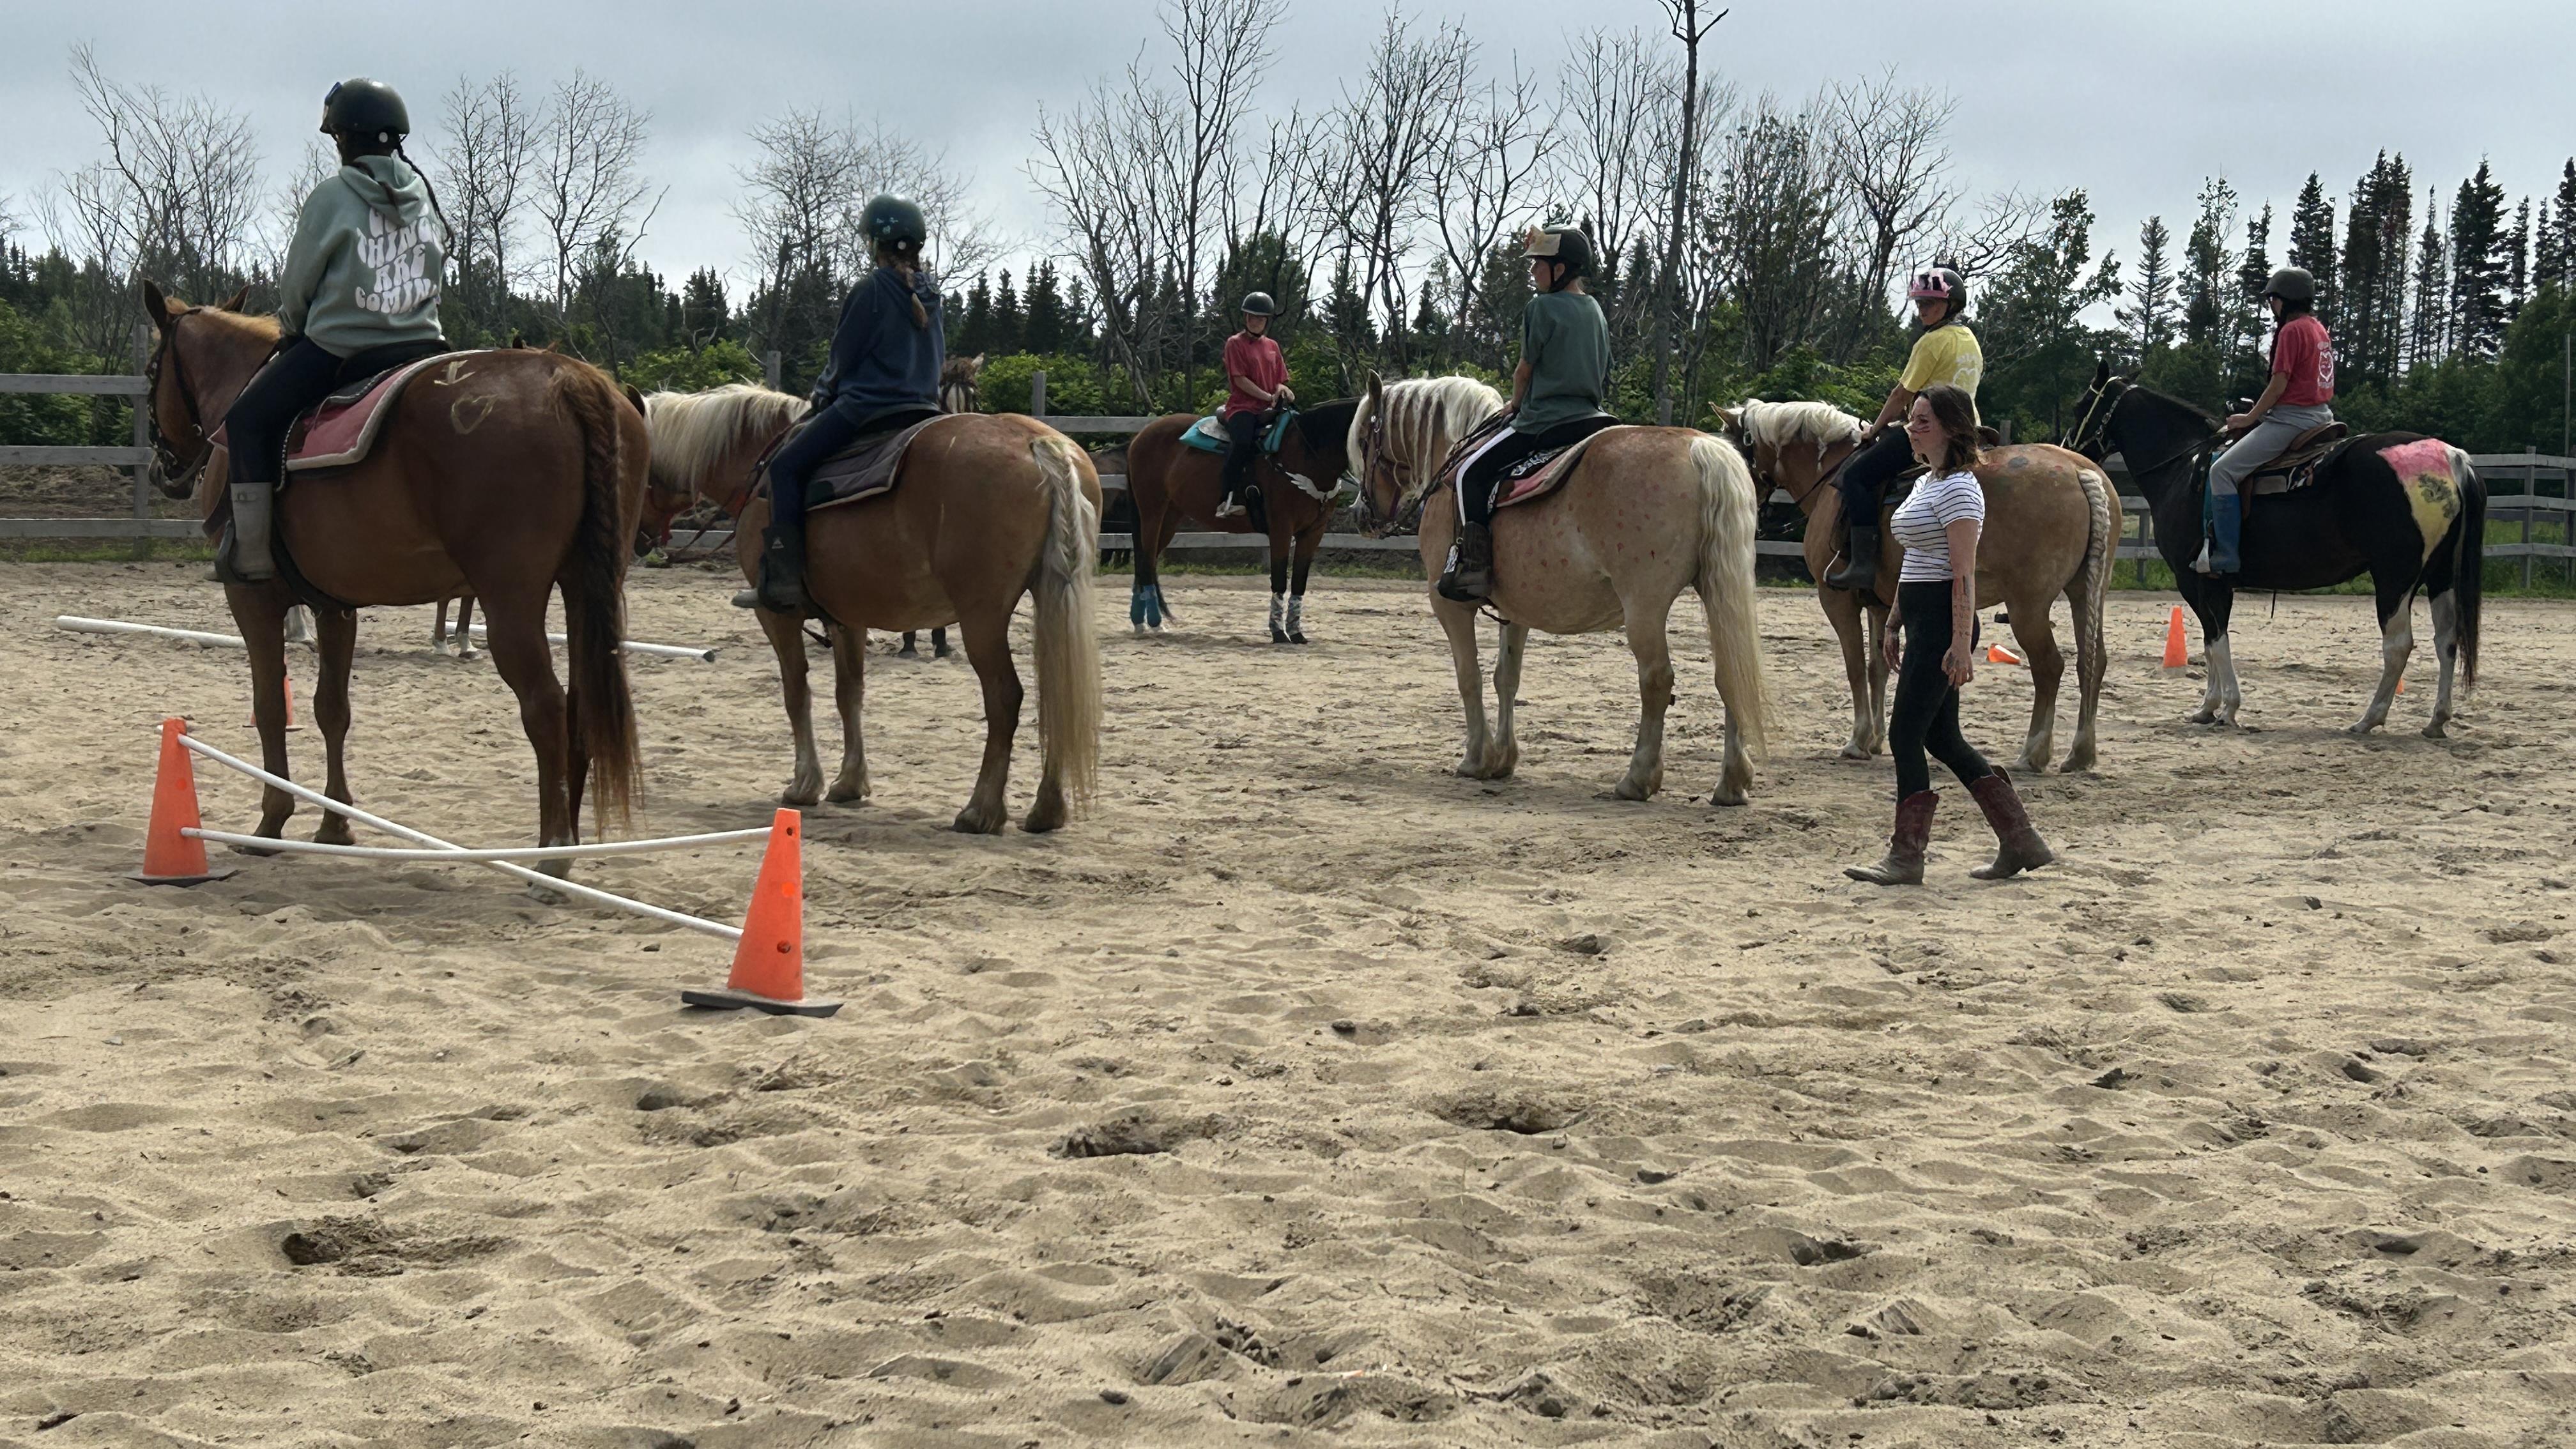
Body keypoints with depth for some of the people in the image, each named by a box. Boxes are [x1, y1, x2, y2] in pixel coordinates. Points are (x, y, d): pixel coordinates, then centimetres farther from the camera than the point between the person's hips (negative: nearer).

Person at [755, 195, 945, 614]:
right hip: (922, 408, 8)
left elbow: (842, 359, -3)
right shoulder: (930, 293, 13)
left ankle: (784, 578, -16)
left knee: (785, 468, -4)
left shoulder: (871, 290, -9)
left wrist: (822, 393, 15)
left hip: (864, 408, -8)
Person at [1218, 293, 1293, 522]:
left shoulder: (1272, 346, 20)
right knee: (1243, 441, -35)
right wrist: (1268, 396, -12)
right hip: (1242, 406, -6)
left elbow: (1280, 380, 21)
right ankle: (1230, 499, -33)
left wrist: (1282, 390, -4)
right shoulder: (1235, 343, 4)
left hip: (1269, 409, 6)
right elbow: (1240, 379, -5)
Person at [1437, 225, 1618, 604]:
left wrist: (1515, 405, 18)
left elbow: (1524, 369, -2)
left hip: (1545, 423, -8)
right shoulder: (1595, 310, 15)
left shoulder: (1542, 308, -8)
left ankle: (1475, 567, -13)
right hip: (1592, 419, 8)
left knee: (1472, 473, -2)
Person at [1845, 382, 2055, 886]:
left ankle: (1906, 858, -1)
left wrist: (1961, 644, -23)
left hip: (1942, 621, -10)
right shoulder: (1927, 484, 16)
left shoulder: (1958, 488, -14)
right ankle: (2021, 841, 18)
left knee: (1905, 733, -7)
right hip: (1921, 619, 10)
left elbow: (1964, 574, -19)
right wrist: (1893, 625, 22)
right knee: (1942, 736, 12)